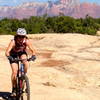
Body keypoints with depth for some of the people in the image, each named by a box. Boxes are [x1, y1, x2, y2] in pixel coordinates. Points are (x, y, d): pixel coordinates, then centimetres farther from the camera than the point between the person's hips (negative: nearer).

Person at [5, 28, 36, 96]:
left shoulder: (27, 41, -30)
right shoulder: (13, 42, -34)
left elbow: (33, 50, -31)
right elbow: (7, 52, -42)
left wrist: (33, 55, -51)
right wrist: (9, 57, -61)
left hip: (22, 53, 2)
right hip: (13, 55, -2)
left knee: (26, 63, -32)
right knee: (15, 72, -15)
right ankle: (14, 89, 3)